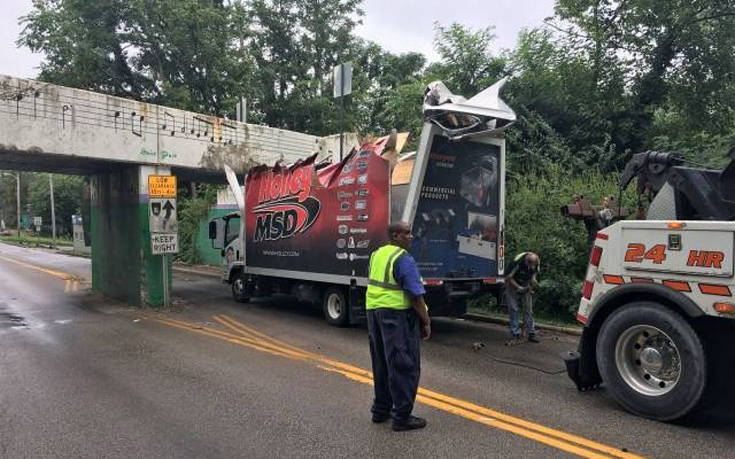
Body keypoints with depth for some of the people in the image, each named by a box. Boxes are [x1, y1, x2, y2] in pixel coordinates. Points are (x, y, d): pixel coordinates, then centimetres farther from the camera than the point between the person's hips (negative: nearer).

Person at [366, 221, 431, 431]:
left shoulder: (376, 254, 11)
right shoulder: (404, 259, -15)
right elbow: (416, 295, -18)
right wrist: (426, 322, -10)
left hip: (374, 311, 9)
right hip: (397, 314, -9)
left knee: (382, 364, 18)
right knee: (404, 366, 1)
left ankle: (380, 410, 29)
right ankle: (401, 417, 6)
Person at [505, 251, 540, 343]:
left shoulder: (536, 261, -18)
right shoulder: (517, 262, -34)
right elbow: (508, 277, -23)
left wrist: (534, 279, -15)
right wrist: (519, 287, -26)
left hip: (526, 285, 4)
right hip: (513, 284, -4)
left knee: (528, 309, 1)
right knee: (514, 309, -6)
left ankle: (531, 333, 6)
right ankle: (515, 334, -1)